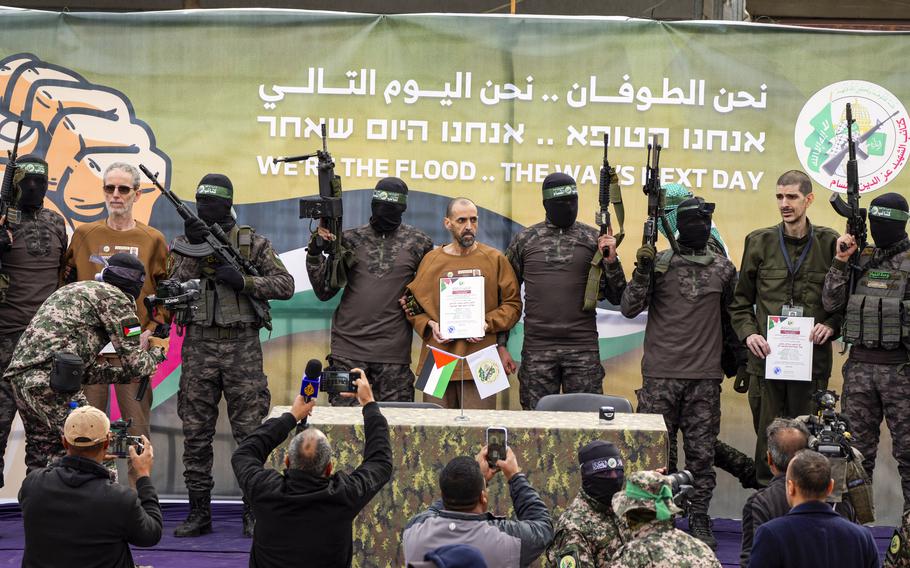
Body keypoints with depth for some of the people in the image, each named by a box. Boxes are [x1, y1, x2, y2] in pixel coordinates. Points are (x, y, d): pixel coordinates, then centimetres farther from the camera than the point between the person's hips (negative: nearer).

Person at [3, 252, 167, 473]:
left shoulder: (78, 289, 29)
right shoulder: (117, 298, 2)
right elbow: (134, 364, 1)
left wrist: (129, 374, 31)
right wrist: (156, 352, 21)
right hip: (51, 379, -9)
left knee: (41, 464, 17)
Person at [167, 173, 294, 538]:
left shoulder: (252, 242, 4)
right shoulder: (183, 243, 9)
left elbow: (285, 285, -1)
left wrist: (243, 280, -13)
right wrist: (195, 248, -15)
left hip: (243, 347, -2)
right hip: (199, 346, 2)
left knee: (250, 432, -1)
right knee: (196, 435, 4)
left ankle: (254, 513, 7)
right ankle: (199, 513, 12)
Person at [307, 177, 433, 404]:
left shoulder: (418, 243, 4)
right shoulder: (350, 239, 8)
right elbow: (324, 291, 7)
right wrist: (315, 251, -5)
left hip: (394, 350, -1)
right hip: (348, 346, 1)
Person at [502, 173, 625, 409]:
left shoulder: (595, 239, 5)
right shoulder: (524, 240, 7)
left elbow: (616, 297, 5)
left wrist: (611, 261, -11)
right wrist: (501, 345, 4)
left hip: (583, 349, 0)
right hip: (537, 349, 0)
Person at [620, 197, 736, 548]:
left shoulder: (723, 268, 8)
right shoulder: (659, 263, 1)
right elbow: (629, 309, -3)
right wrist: (642, 271, -16)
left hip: (706, 377, 2)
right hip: (660, 375, -2)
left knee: (702, 453, 5)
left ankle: (699, 520, 13)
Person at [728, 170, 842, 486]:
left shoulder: (830, 243, 3)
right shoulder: (760, 242, 6)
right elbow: (741, 300, 11)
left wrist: (831, 325, -8)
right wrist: (748, 333, -5)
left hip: (812, 359, -1)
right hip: (767, 356, 1)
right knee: (768, 437, 6)